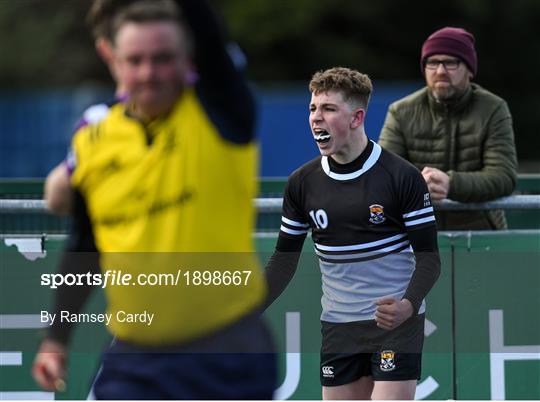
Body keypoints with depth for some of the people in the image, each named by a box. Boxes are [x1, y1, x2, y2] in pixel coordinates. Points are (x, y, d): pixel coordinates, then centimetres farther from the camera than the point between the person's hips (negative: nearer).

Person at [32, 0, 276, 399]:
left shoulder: (220, 113, -5)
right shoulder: (93, 144, 5)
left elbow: (209, 38, -23)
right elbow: (82, 251, 15)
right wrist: (57, 339, 14)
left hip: (229, 356, -3)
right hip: (135, 358, 3)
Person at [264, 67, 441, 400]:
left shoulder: (402, 176, -9)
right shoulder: (302, 182, 3)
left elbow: (429, 258, -8)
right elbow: (284, 260, 12)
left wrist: (407, 306, -27)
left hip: (396, 322, -5)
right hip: (338, 325, 5)